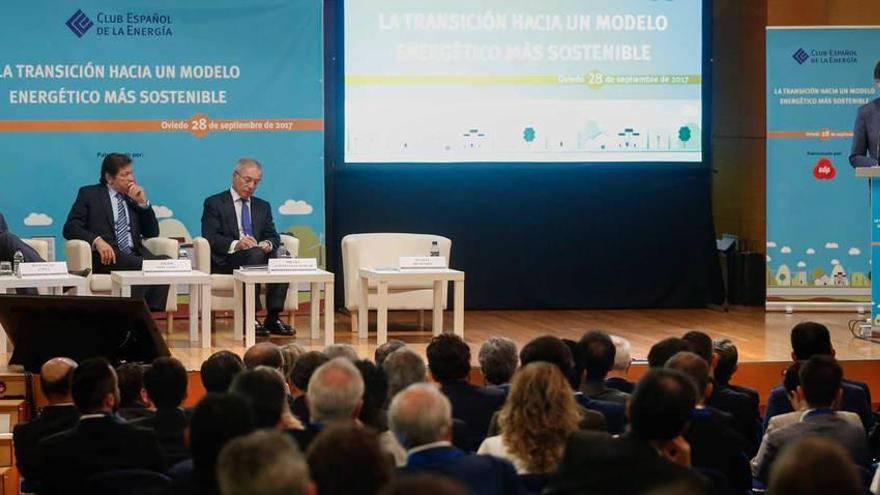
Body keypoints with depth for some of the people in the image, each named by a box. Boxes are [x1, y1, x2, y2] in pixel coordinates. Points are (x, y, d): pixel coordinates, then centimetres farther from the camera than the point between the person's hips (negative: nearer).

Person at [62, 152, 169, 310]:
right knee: (143, 267, -34)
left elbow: (152, 233, 21)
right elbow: (70, 228, 0)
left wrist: (143, 203, 6)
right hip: (107, 257, -5)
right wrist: (97, 240, -18)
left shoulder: (133, 197, 23)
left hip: (135, 255, 5)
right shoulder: (89, 194, 12)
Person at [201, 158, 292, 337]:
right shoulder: (214, 203, 7)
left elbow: (273, 236, 16)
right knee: (255, 254, -36)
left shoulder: (263, 206, 24)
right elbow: (210, 238, -6)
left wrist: (268, 244, -10)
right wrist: (235, 245, -23)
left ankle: (273, 318, -25)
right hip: (225, 261, -5)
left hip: (259, 255, 5)